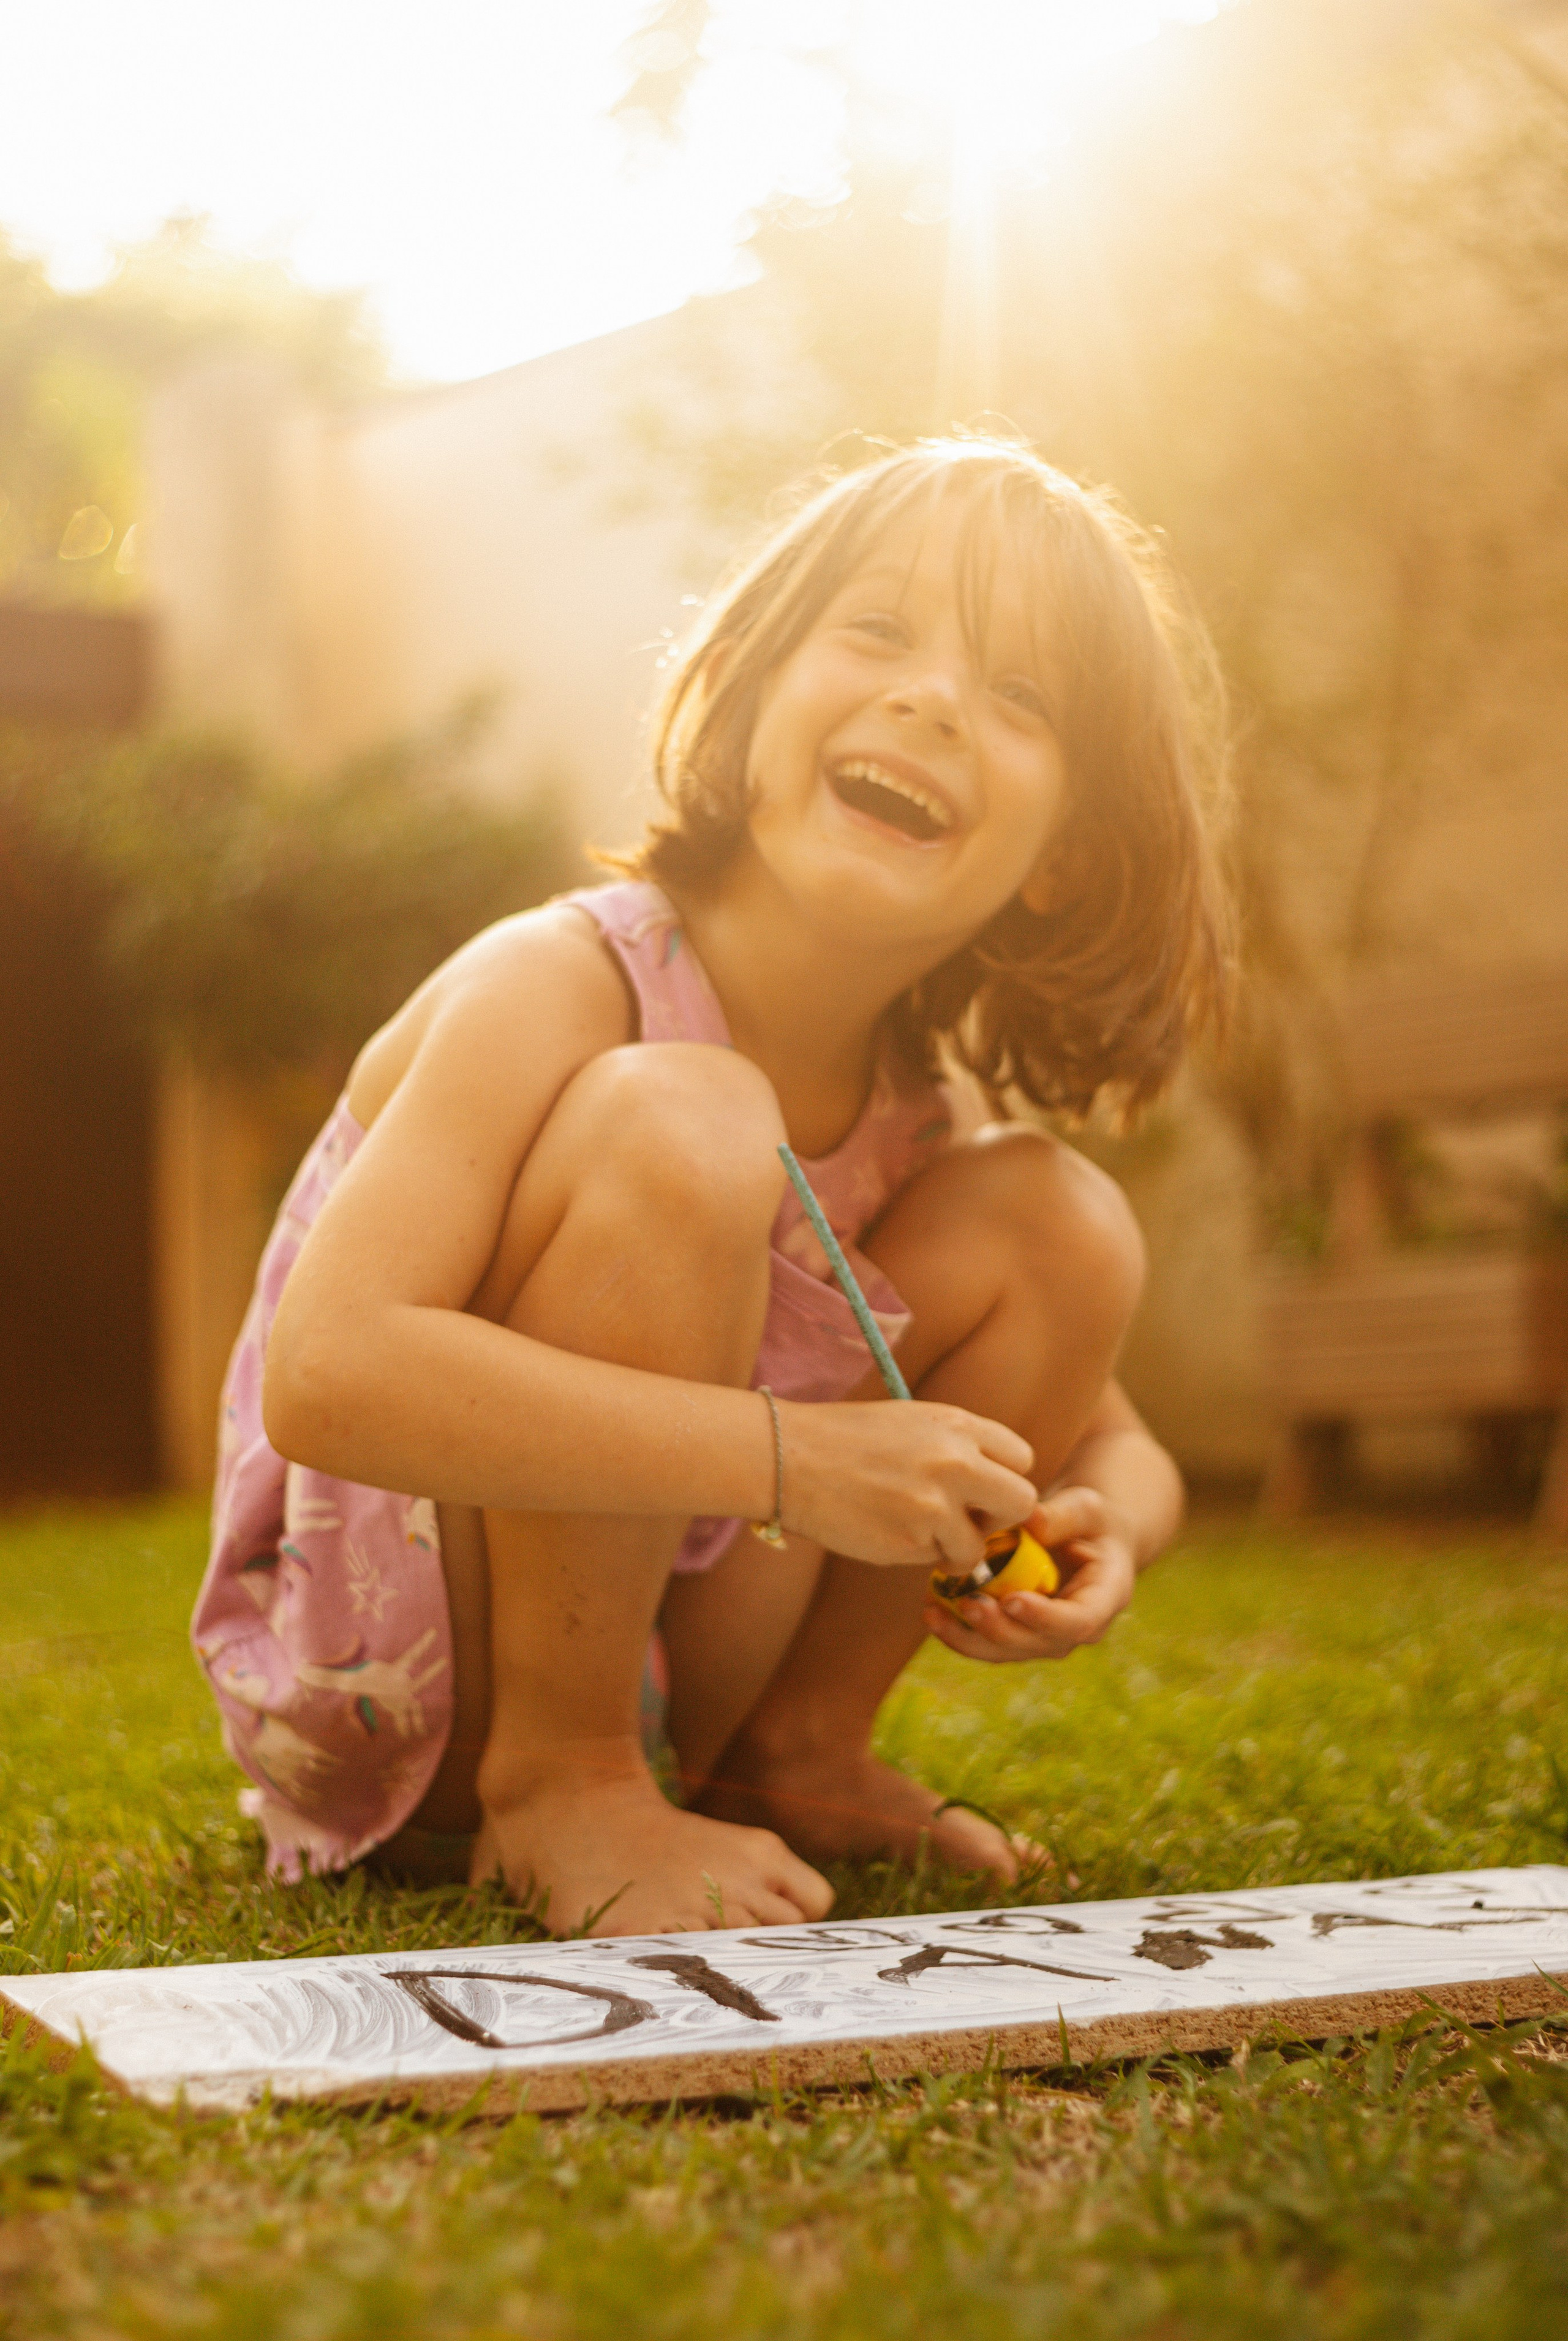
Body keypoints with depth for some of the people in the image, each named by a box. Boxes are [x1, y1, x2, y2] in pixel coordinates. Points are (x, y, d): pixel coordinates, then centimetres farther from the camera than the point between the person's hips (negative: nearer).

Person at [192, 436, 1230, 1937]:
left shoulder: (921, 1106, -3)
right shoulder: (553, 990, -22)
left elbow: (1116, 1445, 9)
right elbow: (325, 1377, -35)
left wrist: (1101, 1527, -17)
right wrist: (790, 1458, -37)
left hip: (657, 1662, 6)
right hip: (381, 1690, -6)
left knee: (1055, 1221, -6)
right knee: (682, 1125, -29)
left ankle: (792, 1757, 6)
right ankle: (553, 1786, -15)